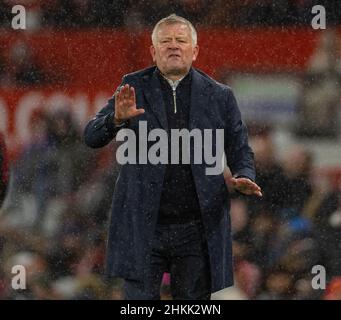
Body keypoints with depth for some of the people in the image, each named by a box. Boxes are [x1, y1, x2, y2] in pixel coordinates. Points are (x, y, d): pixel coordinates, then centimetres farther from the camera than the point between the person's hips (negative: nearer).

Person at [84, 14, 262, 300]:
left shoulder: (220, 96, 8)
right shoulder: (135, 88, 5)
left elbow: (240, 150, 11)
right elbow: (92, 137, -1)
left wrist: (243, 177, -12)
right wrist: (117, 119, -23)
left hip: (198, 230, 1)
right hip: (143, 227, -1)